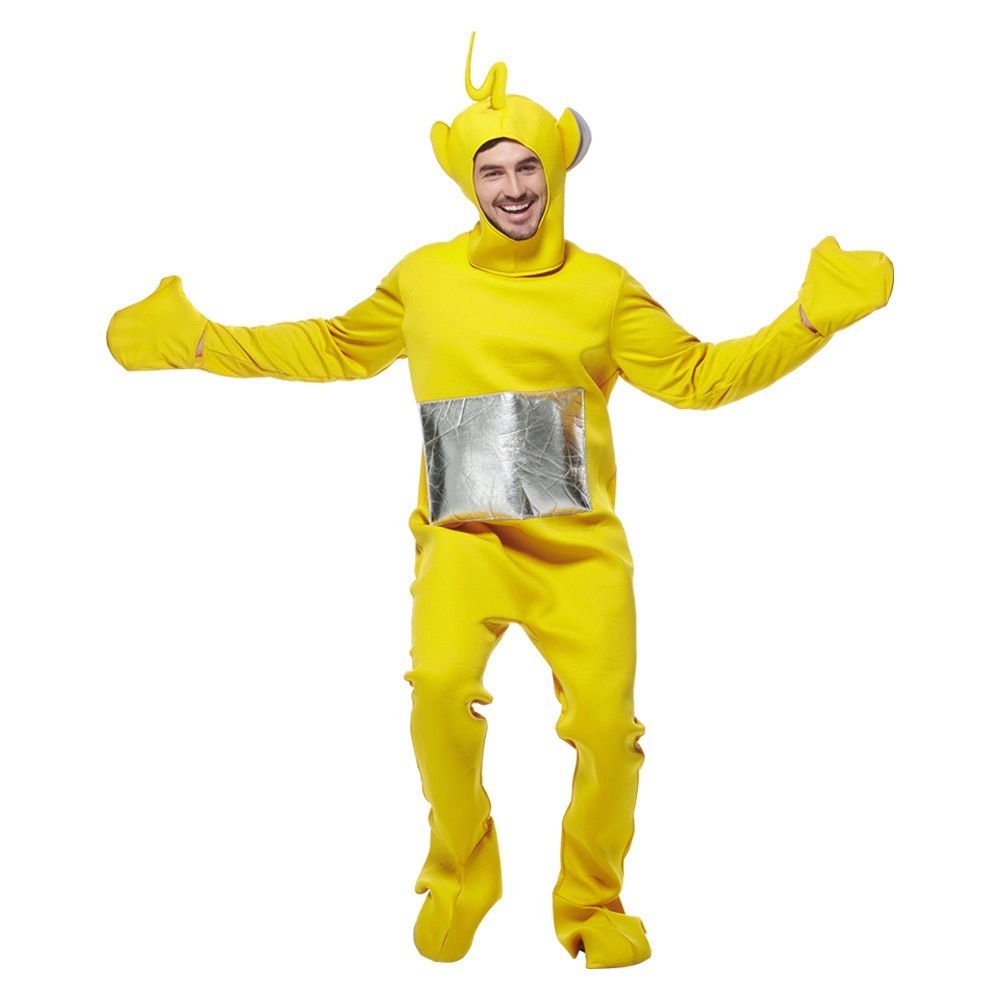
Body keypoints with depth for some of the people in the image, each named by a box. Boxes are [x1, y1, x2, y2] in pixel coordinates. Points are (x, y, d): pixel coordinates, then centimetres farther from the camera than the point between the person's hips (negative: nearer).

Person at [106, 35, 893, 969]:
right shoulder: (423, 277, 11)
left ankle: (592, 906, 20)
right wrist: (201, 339, 23)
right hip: (465, 535, 0)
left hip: (579, 541, 1)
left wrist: (810, 315, 5)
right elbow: (337, 348, 25)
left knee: (607, 724, -11)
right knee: (439, 687, -26)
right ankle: (459, 879, 5)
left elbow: (697, 375, 13)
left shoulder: (603, 286, 8)